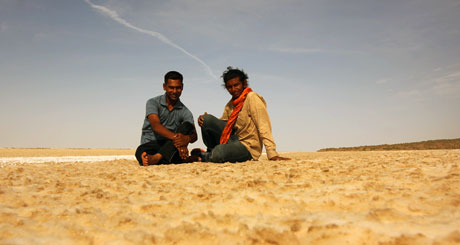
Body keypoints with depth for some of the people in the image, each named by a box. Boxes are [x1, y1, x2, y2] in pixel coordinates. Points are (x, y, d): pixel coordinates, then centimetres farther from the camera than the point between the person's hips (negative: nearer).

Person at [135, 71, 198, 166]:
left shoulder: (184, 111, 7)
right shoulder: (153, 103, -2)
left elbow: (194, 135, -7)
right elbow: (156, 125, -20)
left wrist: (186, 138, -34)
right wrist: (175, 137, -38)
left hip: (170, 146, 3)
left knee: (187, 125, -22)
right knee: (141, 152, -36)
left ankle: (157, 157, -40)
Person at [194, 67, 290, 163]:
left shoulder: (252, 97, -15)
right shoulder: (231, 104, 9)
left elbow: (264, 127, -21)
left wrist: (272, 154, -28)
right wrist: (205, 120, -8)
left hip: (247, 147, -7)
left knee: (217, 155, -34)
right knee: (206, 119, -12)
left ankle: (203, 156, 3)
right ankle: (210, 153, 8)